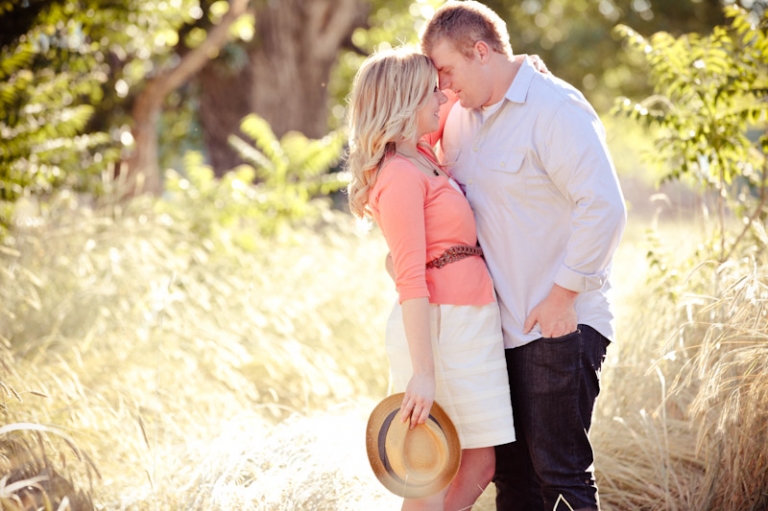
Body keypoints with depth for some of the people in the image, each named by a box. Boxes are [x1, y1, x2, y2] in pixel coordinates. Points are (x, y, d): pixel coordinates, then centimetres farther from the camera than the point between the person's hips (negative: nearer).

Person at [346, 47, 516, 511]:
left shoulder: (424, 156, 12)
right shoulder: (400, 174, -15)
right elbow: (411, 281, -21)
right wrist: (423, 372, -25)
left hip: (472, 321, 9)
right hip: (438, 327, -9)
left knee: (479, 466, 12)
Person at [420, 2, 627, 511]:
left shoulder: (555, 110, -13)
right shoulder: (462, 118, 13)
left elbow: (604, 207, -20)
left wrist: (562, 296, -18)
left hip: (559, 323, -8)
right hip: (498, 324, 8)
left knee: (559, 470, -6)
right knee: (511, 469, 12)